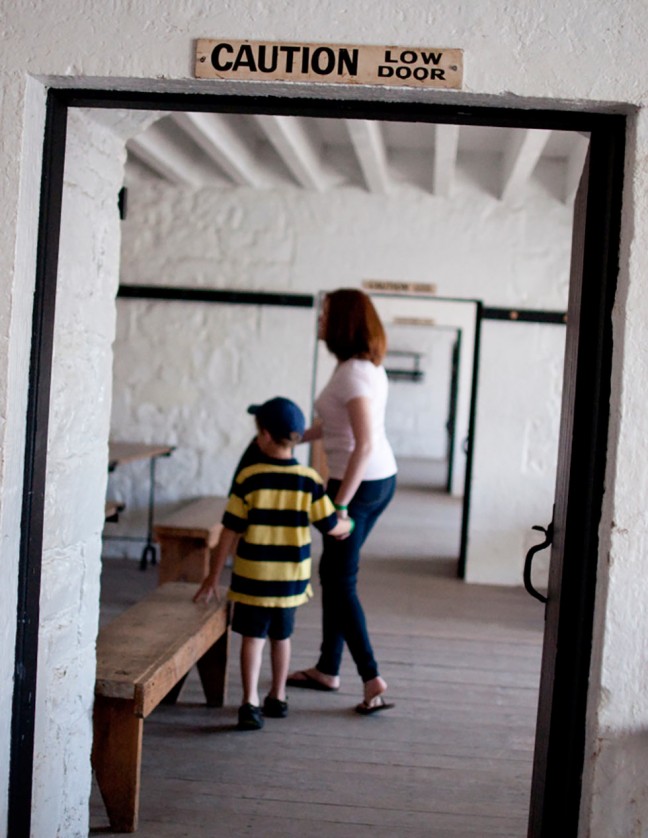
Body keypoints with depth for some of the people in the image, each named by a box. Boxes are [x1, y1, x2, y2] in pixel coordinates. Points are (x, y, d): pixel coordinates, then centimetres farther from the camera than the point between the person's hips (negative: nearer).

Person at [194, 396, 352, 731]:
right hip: (292, 577, 3)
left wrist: (212, 578, -2)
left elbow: (230, 531, -9)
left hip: (253, 576, -3)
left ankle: (250, 702, -9)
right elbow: (331, 527, -1)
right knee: (281, 636, 19)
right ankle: (277, 697, 31)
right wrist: (349, 525, 24)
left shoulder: (249, 477, -11)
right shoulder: (309, 480, -6)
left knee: (253, 637, 3)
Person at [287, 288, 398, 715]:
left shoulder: (352, 373, -19)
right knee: (334, 571, 17)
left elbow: (364, 444, -26)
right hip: (383, 478, 10)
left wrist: (340, 504, -24)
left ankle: (373, 680, -1)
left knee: (341, 581, -2)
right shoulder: (369, 366, 10)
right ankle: (328, 669, 25)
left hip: (360, 482, -10)